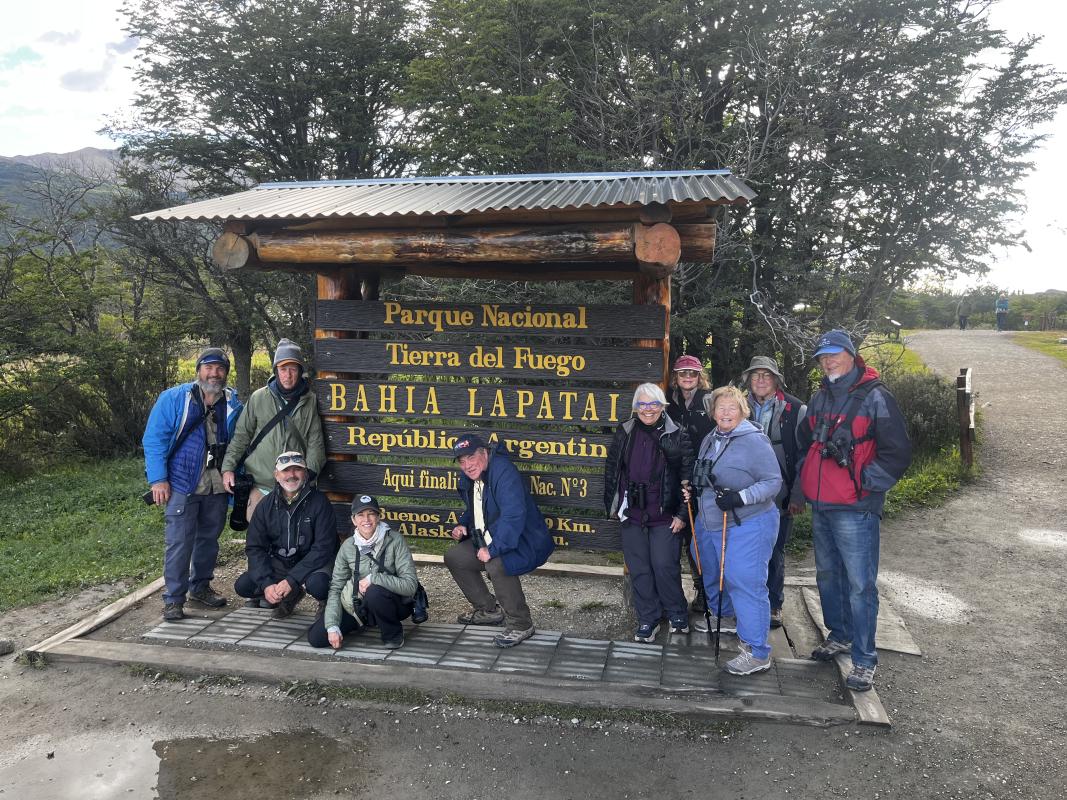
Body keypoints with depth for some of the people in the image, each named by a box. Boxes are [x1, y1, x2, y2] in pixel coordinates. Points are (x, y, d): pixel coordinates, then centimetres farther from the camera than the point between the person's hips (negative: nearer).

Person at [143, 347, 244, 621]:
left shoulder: (233, 404, 6)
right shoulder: (173, 399, -5)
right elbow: (154, 439, -7)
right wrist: (158, 479, -13)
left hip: (217, 487, 4)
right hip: (182, 485, -4)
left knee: (209, 538, 15)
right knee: (179, 542, -4)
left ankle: (200, 586, 32)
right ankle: (173, 599, 7)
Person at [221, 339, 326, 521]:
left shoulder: (310, 401, 2)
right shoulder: (259, 398, 2)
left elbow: (315, 443, 1)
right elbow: (241, 436, 6)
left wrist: (310, 470, -13)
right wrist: (228, 467, -2)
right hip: (260, 485, 0)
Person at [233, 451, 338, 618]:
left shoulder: (319, 502, -15)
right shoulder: (267, 504, -2)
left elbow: (323, 548, -19)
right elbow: (254, 547, -3)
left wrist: (291, 580, -25)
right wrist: (266, 584, -18)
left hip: (313, 563, -4)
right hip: (279, 563, 5)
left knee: (317, 584, -36)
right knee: (242, 586, -14)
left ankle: (326, 604, 1)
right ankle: (290, 596, 9)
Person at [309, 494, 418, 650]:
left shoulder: (394, 540, -16)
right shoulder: (348, 546, -5)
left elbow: (410, 585, -22)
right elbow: (335, 588, -3)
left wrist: (373, 578, -28)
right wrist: (332, 627, -14)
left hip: (394, 605, -4)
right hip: (359, 606, 4)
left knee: (374, 592, -36)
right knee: (316, 637, -9)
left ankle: (393, 634, -7)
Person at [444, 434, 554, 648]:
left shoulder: (504, 473, -25)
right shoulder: (468, 480, 6)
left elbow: (513, 516, -35)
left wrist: (493, 549, -34)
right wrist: (463, 526, 5)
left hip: (524, 544, -10)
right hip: (488, 542, 10)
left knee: (497, 565, -36)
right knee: (453, 557, 8)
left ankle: (520, 625, -15)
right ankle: (489, 610, 21)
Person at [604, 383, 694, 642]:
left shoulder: (677, 435, -7)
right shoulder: (624, 433, 3)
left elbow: (687, 476, -6)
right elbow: (611, 470, 12)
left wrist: (682, 514, -8)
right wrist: (611, 505, 12)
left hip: (665, 516, -3)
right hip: (632, 515, 3)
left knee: (665, 567, 1)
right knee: (638, 569, 9)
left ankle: (677, 615, 25)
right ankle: (648, 619, 25)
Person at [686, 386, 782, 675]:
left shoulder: (754, 440, -15)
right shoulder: (710, 440, 9)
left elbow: (773, 482, -18)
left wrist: (740, 498, -29)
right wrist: (692, 488, 4)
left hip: (748, 525, -8)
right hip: (710, 523, 8)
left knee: (745, 582, -10)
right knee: (712, 576, 21)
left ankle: (757, 652, 0)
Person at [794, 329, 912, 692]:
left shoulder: (874, 397, -9)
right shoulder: (819, 399, 13)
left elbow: (898, 452, -11)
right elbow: (805, 442, 26)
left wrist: (866, 482, -12)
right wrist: (803, 484, 19)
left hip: (855, 509, -7)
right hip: (820, 506, 7)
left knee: (860, 584, -4)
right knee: (827, 575, 18)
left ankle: (864, 660, 5)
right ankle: (839, 635, 36)